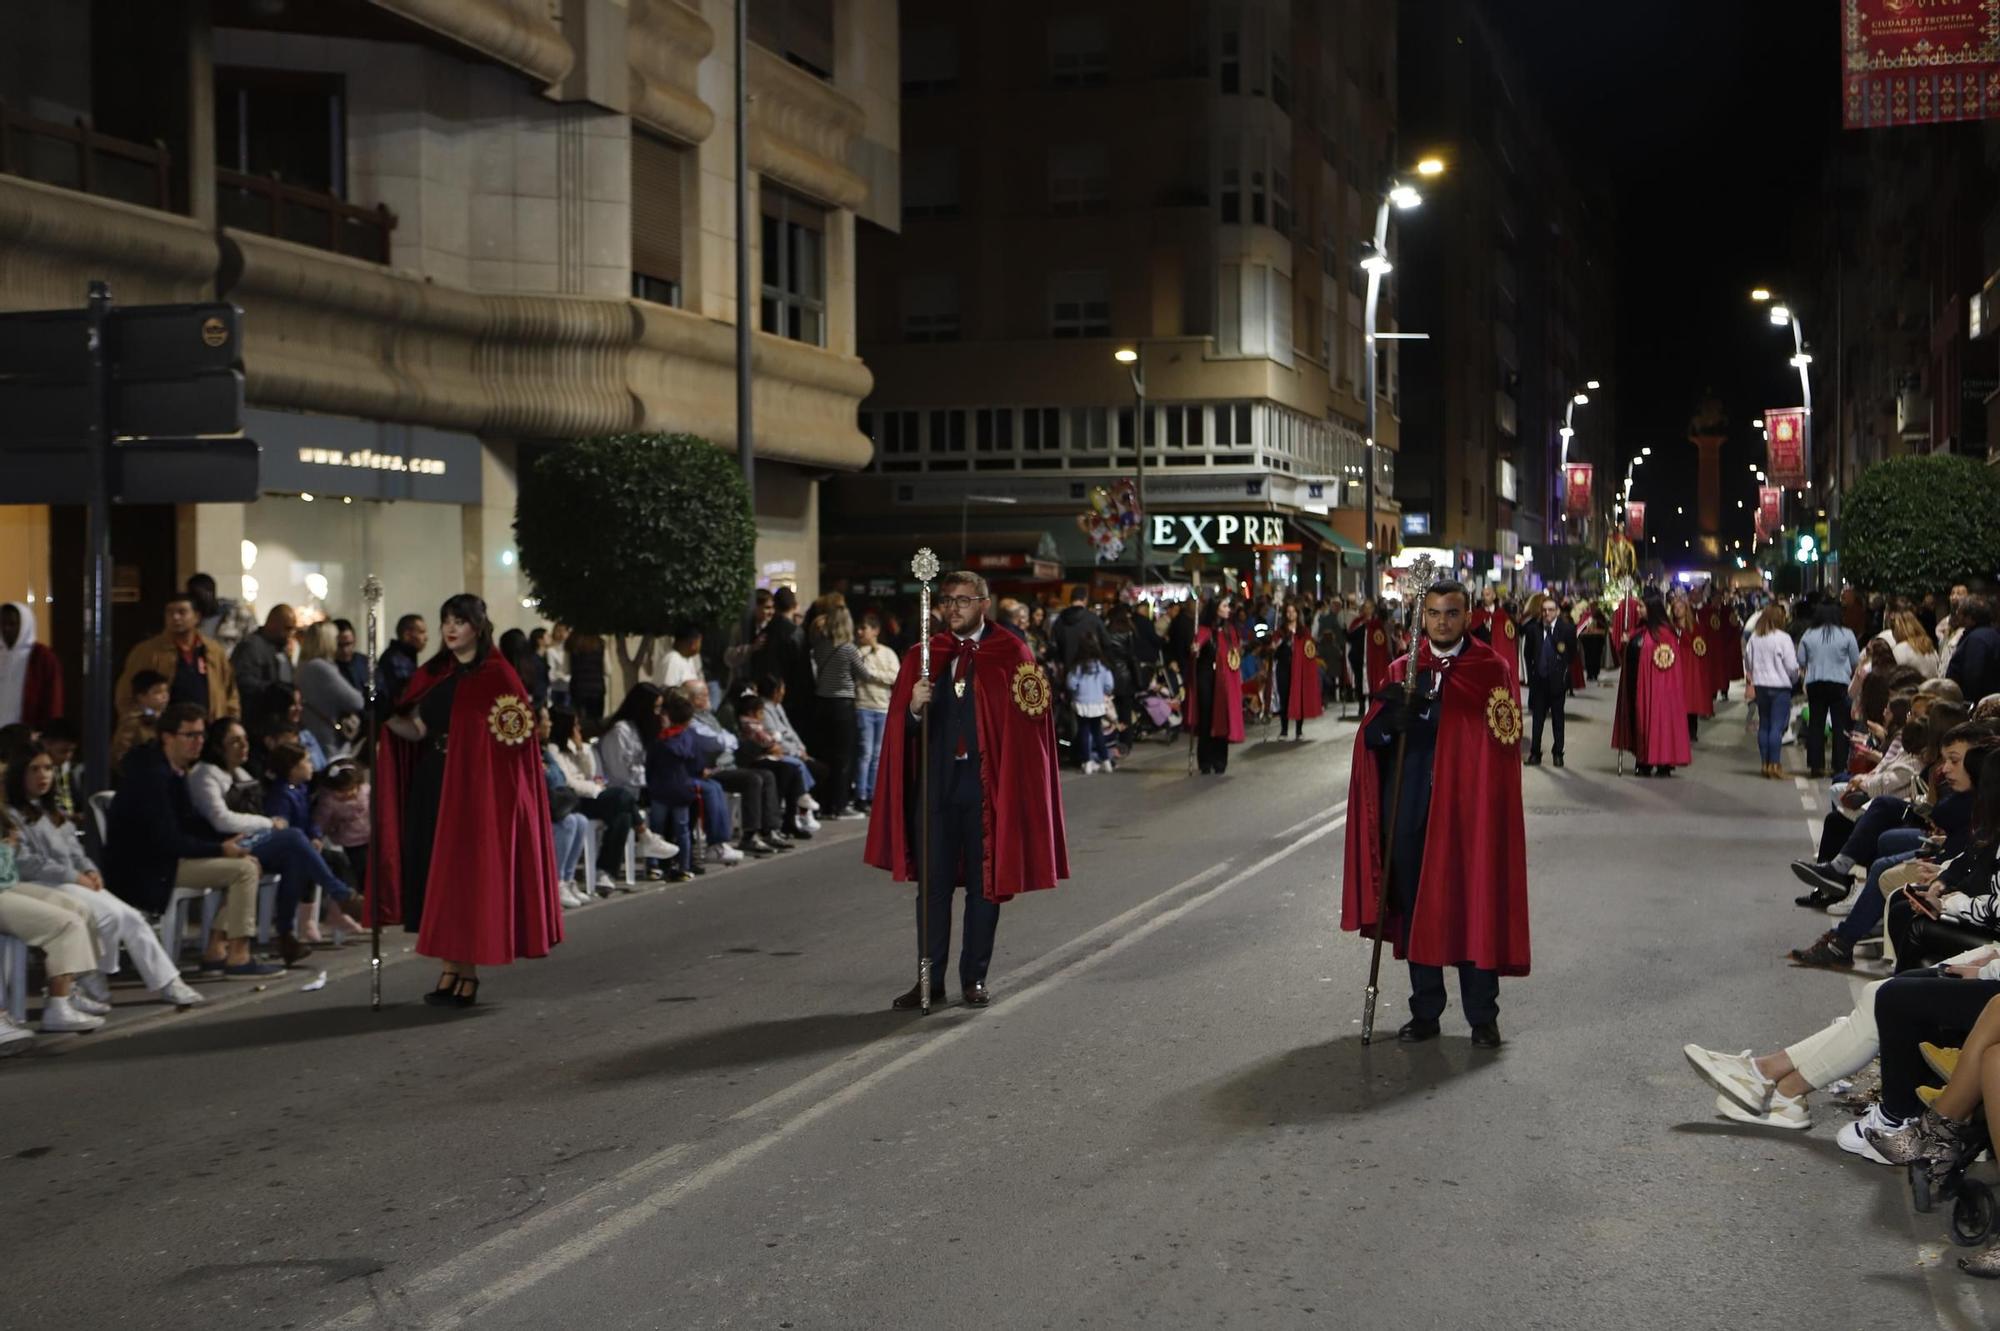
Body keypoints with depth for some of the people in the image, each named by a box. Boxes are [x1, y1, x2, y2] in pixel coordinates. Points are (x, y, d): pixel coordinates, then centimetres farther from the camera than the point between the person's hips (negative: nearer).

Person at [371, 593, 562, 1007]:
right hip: (432, 785, 6)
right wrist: (388, 718, -12)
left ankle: (468, 974, 1)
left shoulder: (497, 675, -5)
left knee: (469, 873, -5)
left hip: (477, 787, -6)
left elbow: (515, 734, -8)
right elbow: (417, 730, 5)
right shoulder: (433, 674, 12)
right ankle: (450, 971, 11)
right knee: (436, 874, 3)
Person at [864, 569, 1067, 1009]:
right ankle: (931, 979, 11)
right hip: (936, 782, 2)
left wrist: (1015, 782, -10)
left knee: (985, 882, 5)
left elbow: (1027, 724, -3)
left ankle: (974, 979, 14)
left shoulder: (1011, 655, 0)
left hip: (987, 784, -2)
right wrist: (914, 709, -17)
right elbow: (901, 730, 5)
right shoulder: (921, 658, 8)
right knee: (932, 882, 4)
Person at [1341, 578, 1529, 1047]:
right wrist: (1392, 717, -21)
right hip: (1412, 808, 3)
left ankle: (1482, 1017, 10)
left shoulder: (1491, 669, 1)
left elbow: (1497, 732, -15)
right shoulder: (1402, 672, 10)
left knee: (1473, 904, -1)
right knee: (1417, 906, 7)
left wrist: (1419, 712, -22)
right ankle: (1425, 1012, 18)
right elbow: (1370, 737, 3)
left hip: (1468, 806, -3)